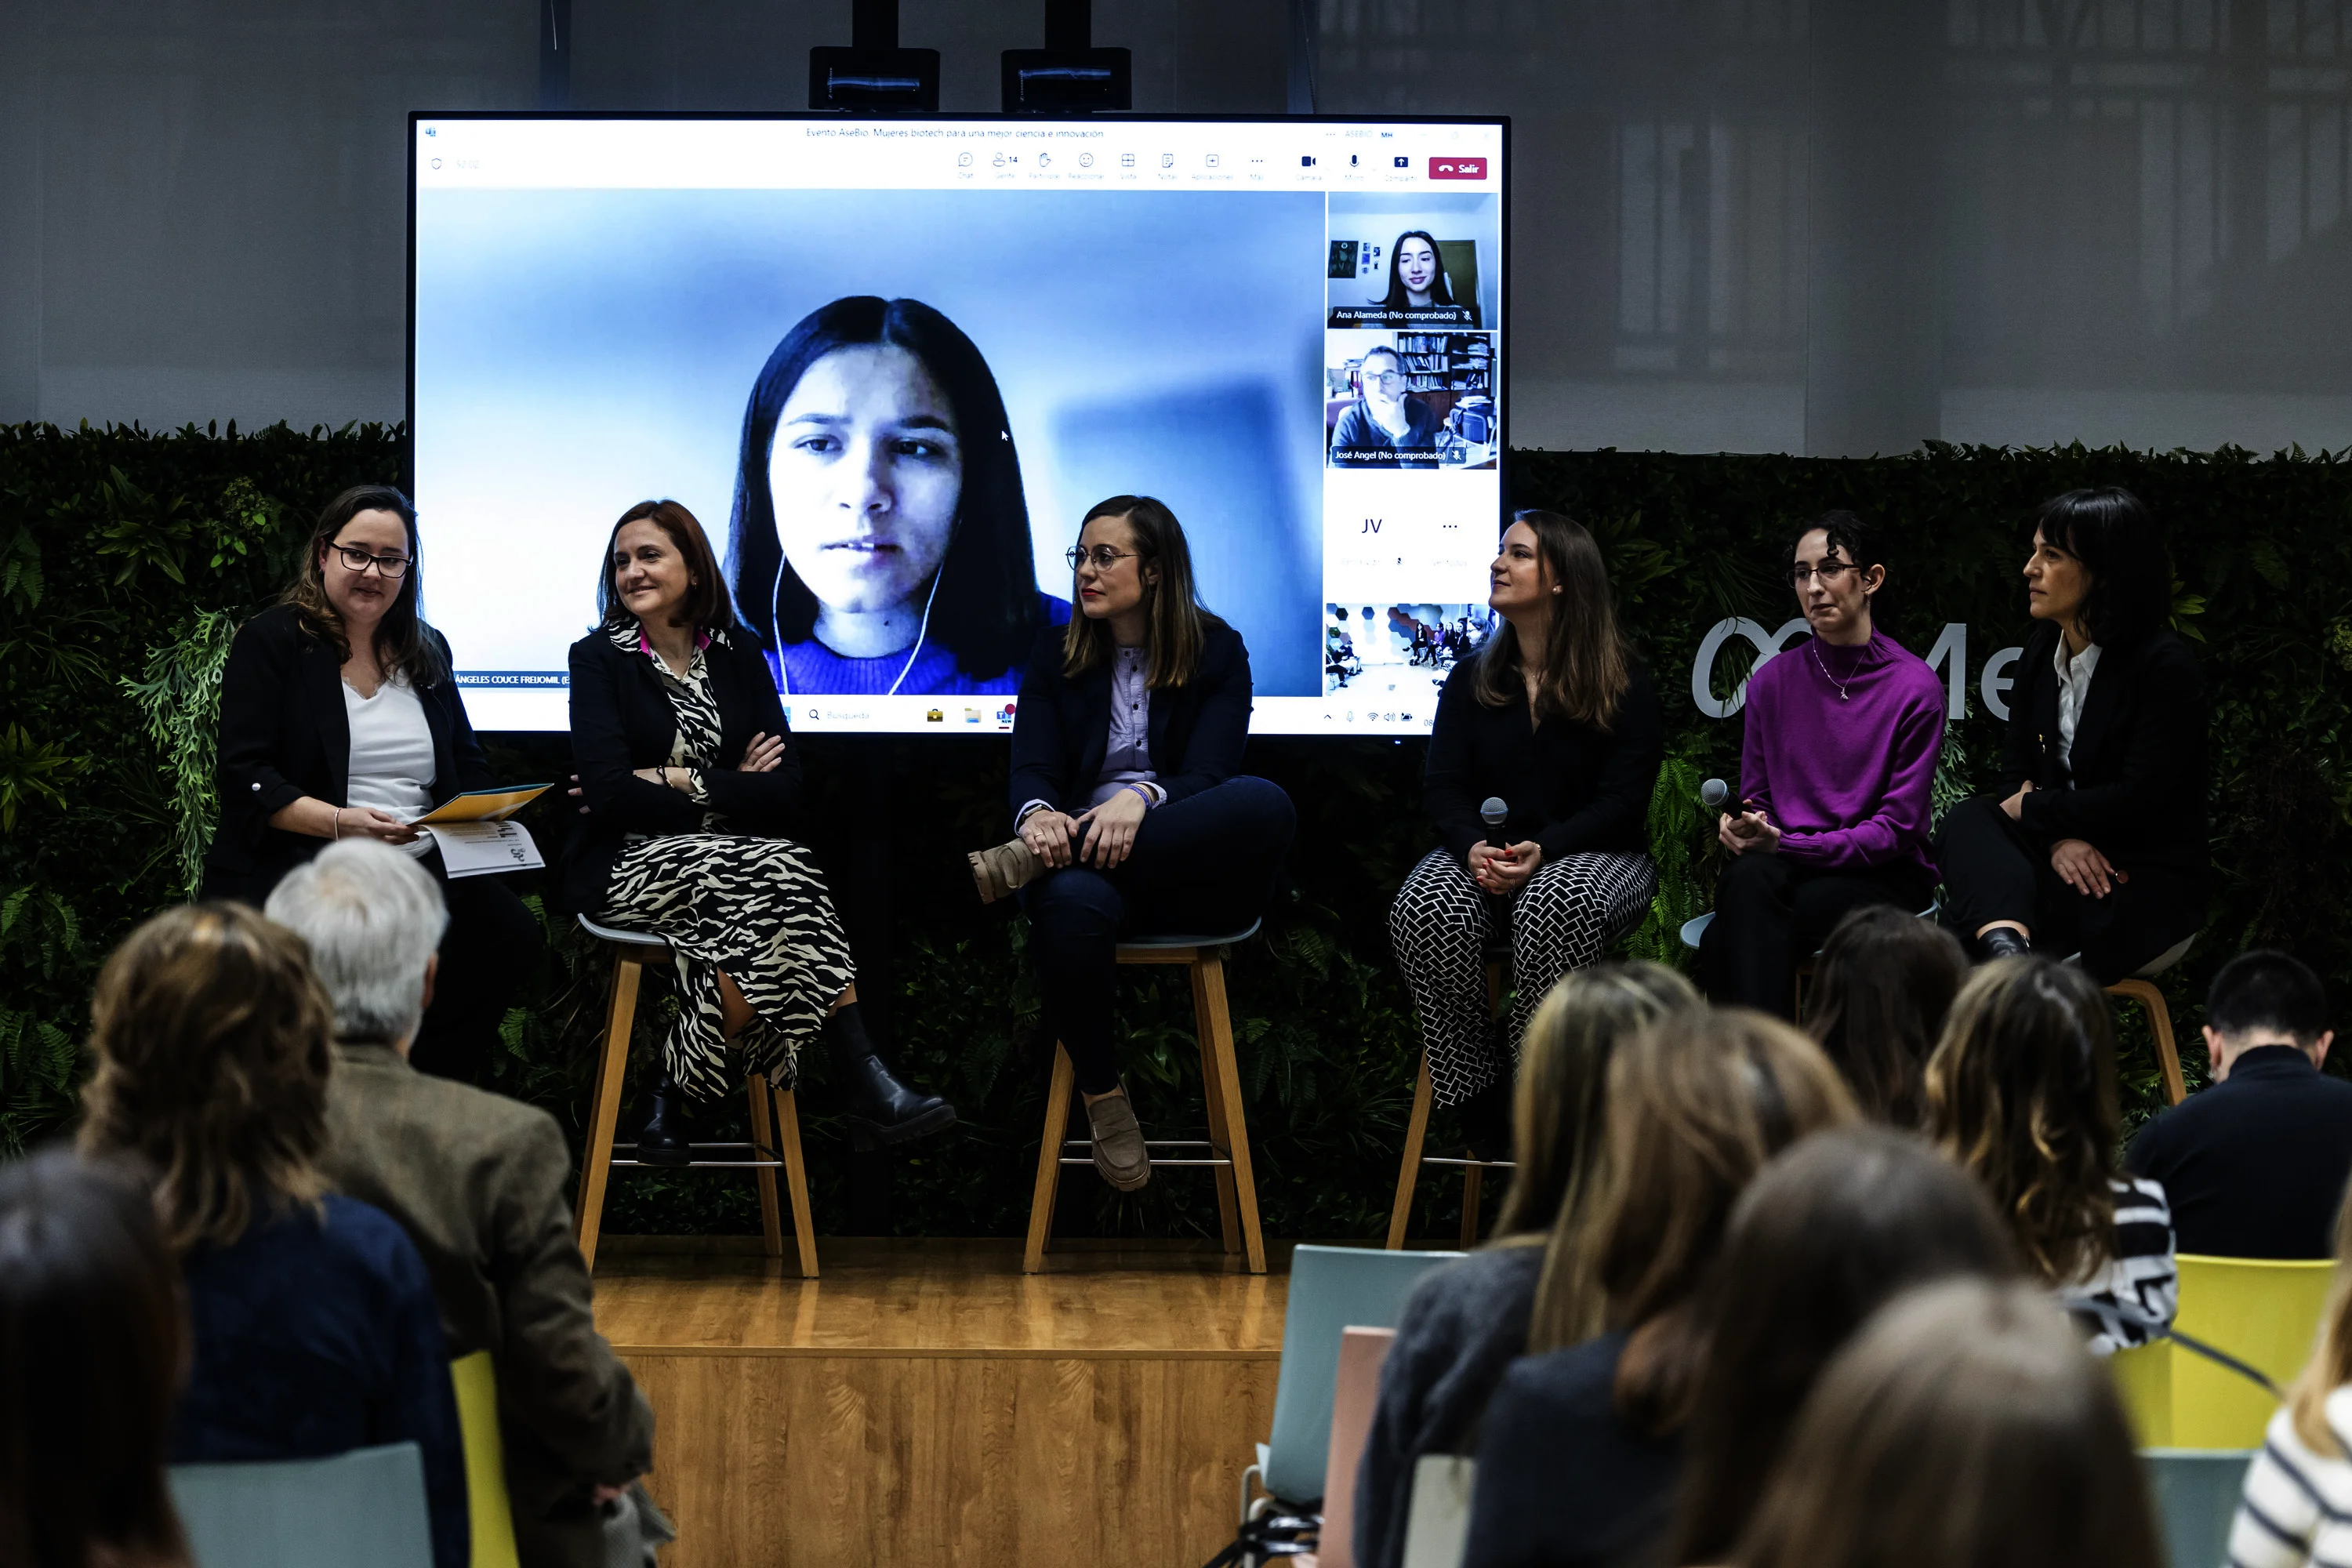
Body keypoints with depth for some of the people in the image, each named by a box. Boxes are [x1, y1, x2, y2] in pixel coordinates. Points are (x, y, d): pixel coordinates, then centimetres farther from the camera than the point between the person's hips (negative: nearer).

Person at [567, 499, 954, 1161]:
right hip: (629, 864, -4)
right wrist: (727, 792, -10)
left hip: (730, 860, 4)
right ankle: (862, 1087, -29)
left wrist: (679, 781, -10)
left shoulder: (737, 652, 11)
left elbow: (784, 791, 0)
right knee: (782, 872, -31)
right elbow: (610, 794, -13)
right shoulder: (598, 658, 2)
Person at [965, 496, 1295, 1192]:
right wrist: (1036, 813, -24)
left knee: (1265, 802, -36)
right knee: (1071, 903, -40)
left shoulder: (1217, 651, 7)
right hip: (1084, 855, 0)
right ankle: (1101, 1094, -20)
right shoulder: (1055, 652, 14)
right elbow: (1032, 765, 2)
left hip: (1190, 866, 0)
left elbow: (1207, 774, -7)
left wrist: (1140, 799, -31)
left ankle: (1023, 865, -35)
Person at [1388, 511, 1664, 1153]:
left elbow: (1624, 801, -6)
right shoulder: (1473, 680, 13)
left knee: (1556, 905, -40)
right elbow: (1442, 787, 7)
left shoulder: (1623, 683, 1)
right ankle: (1478, 1093, -22)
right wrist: (1474, 847, -16)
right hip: (1487, 851, 3)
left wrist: (1545, 849, -23)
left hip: (1598, 853, -3)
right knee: (1425, 908, -31)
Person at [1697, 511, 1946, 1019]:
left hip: (1883, 876, -3)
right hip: (1782, 868, 3)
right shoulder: (1771, 681, 9)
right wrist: (1741, 825, -12)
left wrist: (1785, 844, -19)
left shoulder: (1915, 687, -4)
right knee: (1749, 879, -37)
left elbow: (1897, 828, -8)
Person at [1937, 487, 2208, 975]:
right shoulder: (2041, 651, 12)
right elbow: (2016, 770, 8)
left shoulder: (2166, 667, -12)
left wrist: (2032, 809, -9)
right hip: (2062, 856, 7)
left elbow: (2140, 799, -18)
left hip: (2148, 886, -7)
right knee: (1968, 820, -29)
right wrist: (2057, 838, -14)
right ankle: (2005, 945, -52)